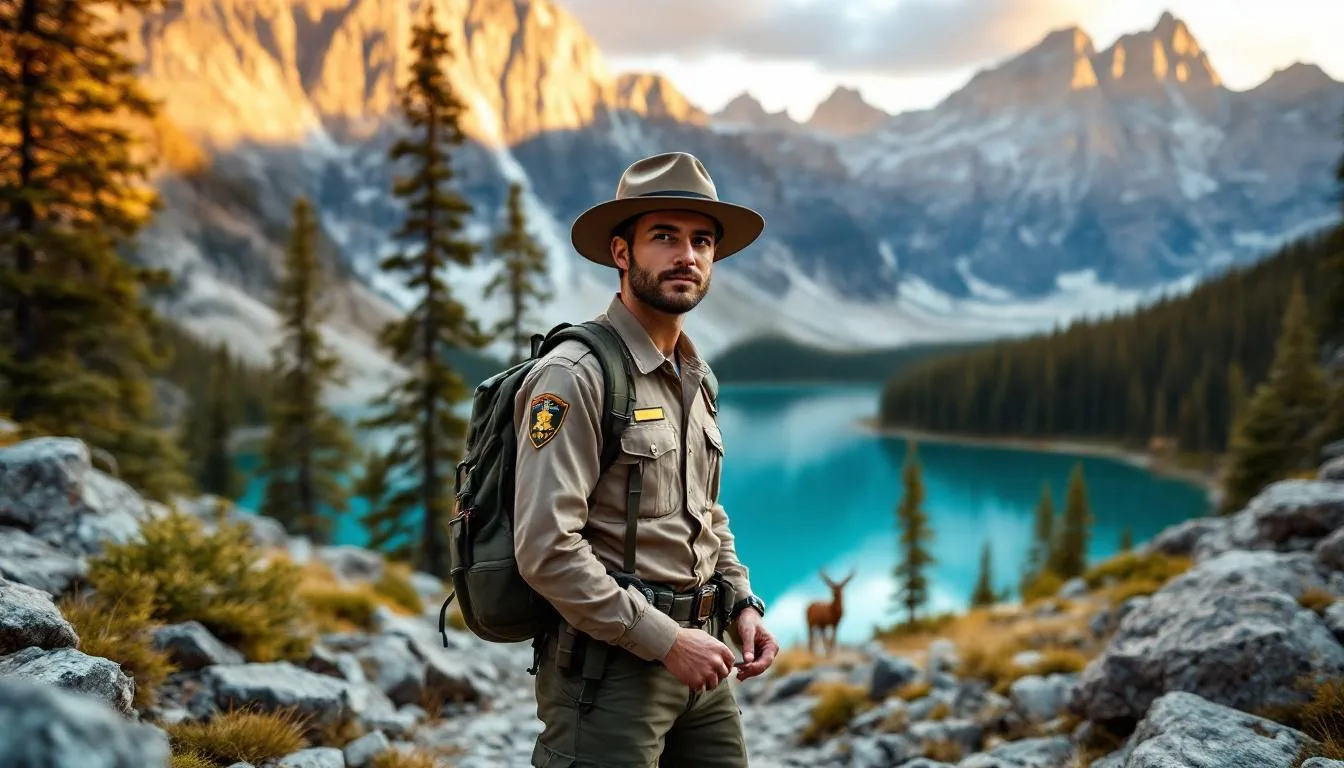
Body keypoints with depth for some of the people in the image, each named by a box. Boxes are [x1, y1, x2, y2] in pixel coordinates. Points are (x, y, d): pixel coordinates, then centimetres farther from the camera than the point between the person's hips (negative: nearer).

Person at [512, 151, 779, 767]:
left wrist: (741, 603, 8)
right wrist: (665, 639, -19)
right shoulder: (574, 376, -15)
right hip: (609, 662, -8)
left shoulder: (695, 377, 11)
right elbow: (547, 549, -22)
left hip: (693, 654, 8)